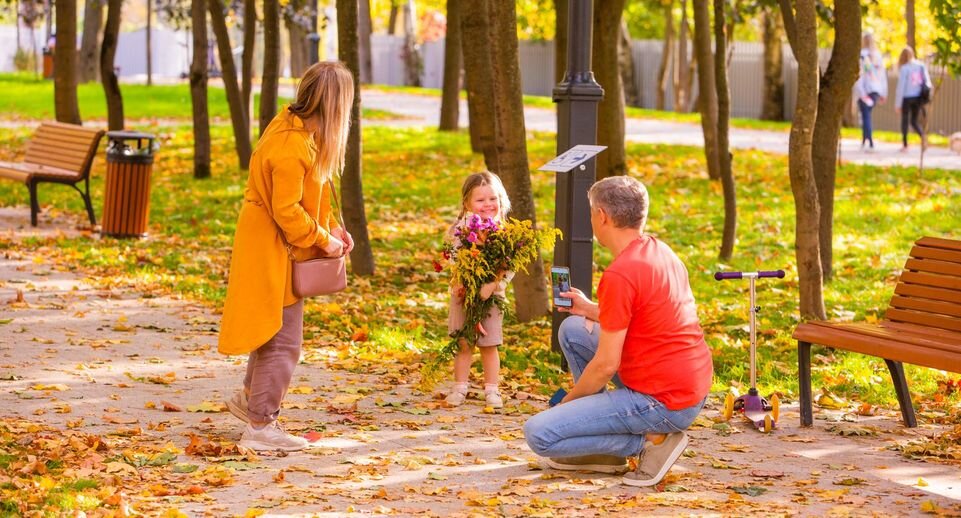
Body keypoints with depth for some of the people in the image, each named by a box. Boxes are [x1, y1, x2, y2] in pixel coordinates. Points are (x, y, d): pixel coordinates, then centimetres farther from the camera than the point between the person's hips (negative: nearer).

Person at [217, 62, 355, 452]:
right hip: (273, 254, -10)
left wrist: (332, 228, 4)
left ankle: (250, 398, 39)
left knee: (274, 330, 23)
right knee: (283, 340, -2)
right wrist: (322, 240, -15)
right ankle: (261, 427, 6)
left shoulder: (299, 131, 4)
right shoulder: (292, 145, -27)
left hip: (278, 250, 10)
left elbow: (308, 197, 13)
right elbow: (286, 211, -26)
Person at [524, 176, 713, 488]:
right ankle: (605, 452, 19)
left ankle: (650, 439, -6)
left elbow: (605, 365, -18)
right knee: (572, 329, 20)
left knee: (538, 434, -10)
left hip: (662, 403, -10)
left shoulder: (620, 275, -20)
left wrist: (567, 401, -1)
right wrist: (589, 309, 27)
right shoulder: (661, 252, 8)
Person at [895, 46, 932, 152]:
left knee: (904, 120, 12)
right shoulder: (921, 66, 2)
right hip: (918, 98, 4)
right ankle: (923, 135, -16)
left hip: (907, 97, -4)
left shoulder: (904, 68, -11)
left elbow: (901, 87, -9)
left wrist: (898, 103, -4)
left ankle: (905, 145, 12)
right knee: (914, 121, 13)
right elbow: (927, 82, 3)